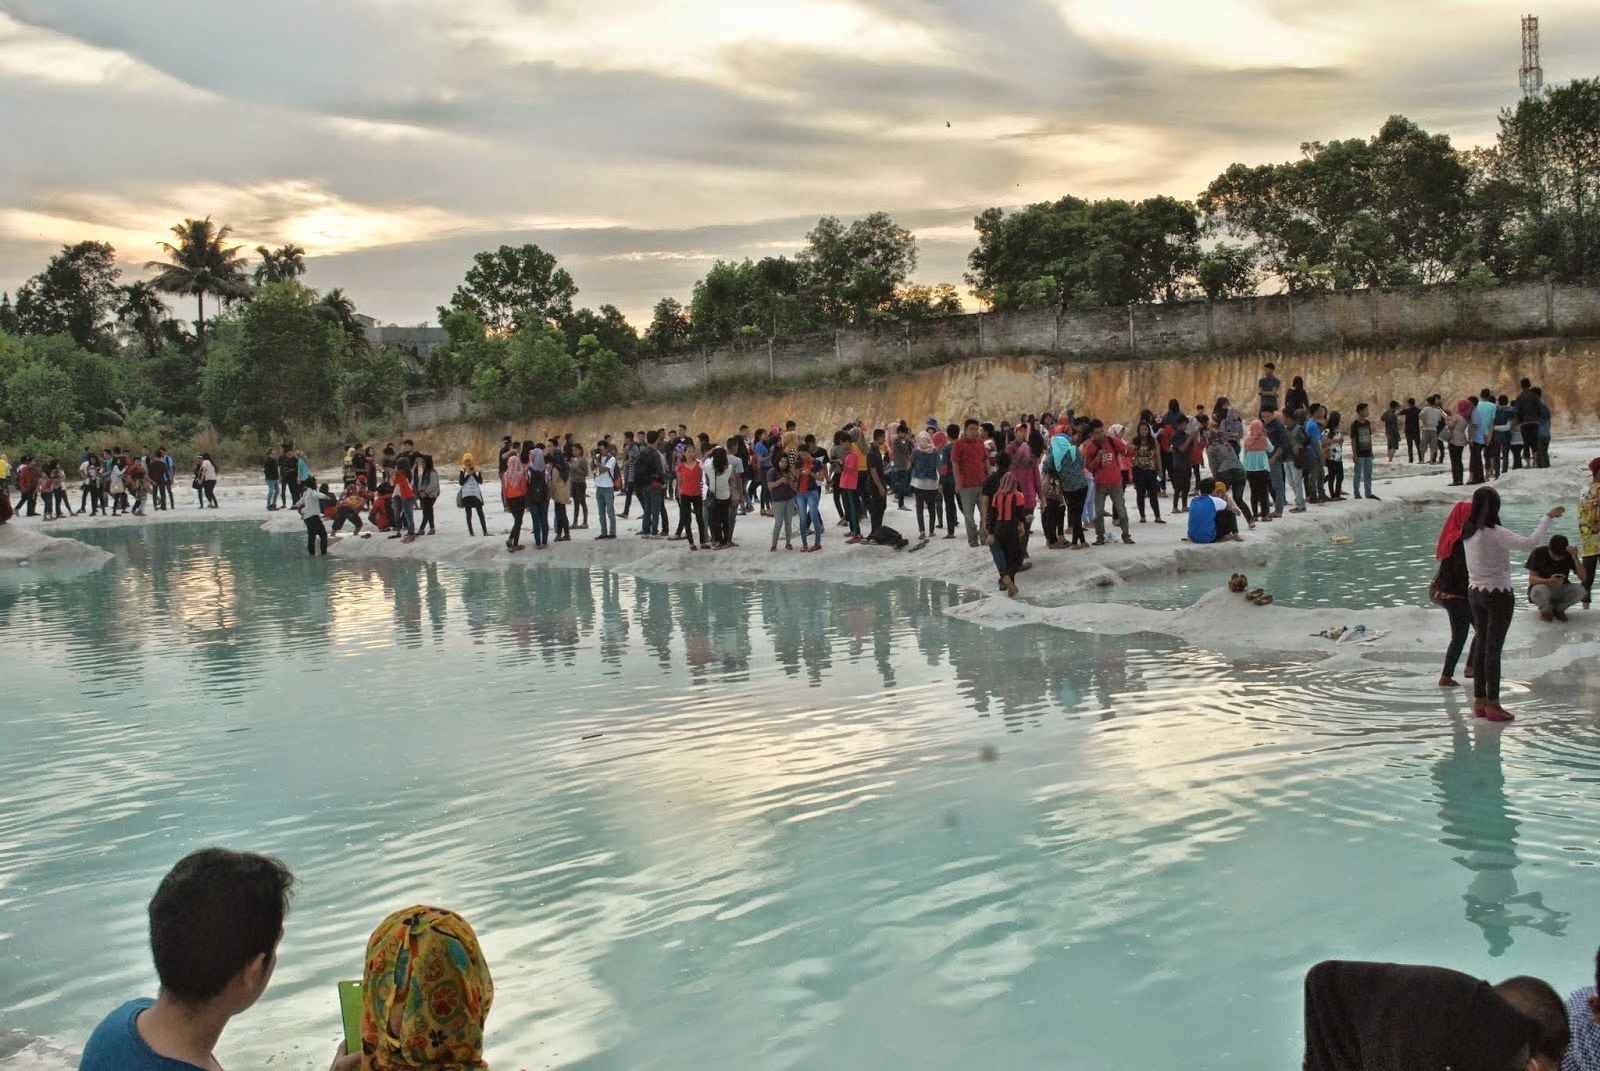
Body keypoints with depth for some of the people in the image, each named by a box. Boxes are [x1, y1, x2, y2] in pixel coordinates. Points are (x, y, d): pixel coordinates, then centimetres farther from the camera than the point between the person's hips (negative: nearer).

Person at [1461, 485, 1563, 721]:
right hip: (1498, 594, -7)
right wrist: (1548, 518, -16)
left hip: (1474, 593, 7)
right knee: (1494, 648, -1)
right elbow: (1529, 543, -26)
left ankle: (1479, 701, 19)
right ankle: (1492, 704, 3)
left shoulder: (1468, 531, 0)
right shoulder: (1494, 533, -20)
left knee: (1481, 646, 14)